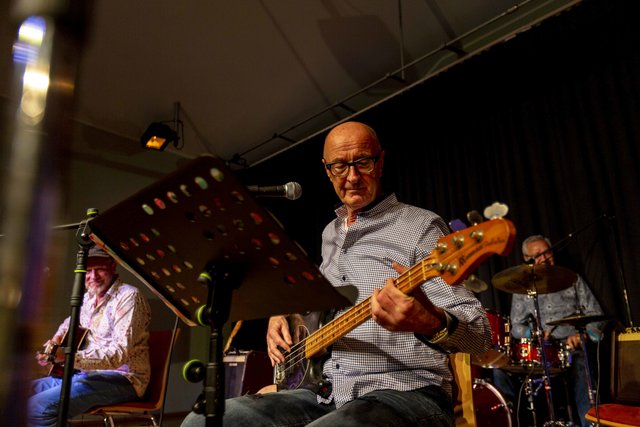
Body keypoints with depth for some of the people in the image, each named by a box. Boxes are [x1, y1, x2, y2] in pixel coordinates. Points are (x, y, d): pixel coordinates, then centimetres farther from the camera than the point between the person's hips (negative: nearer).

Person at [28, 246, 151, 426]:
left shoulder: (128, 296, -15)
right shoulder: (89, 297, 12)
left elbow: (119, 354, -25)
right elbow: (72, 321, 35)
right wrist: (56, 339, 13)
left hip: (121, 379, -9)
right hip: (87, 373, 9)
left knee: (37, 408, -25)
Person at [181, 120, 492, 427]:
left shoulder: (418, 226, -6)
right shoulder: (331, 233, 17)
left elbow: (480, 335, -13)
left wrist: (432, 324, -35)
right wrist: (284, 314, 13)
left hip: (405, 392, -7)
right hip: (327, 392, 8)